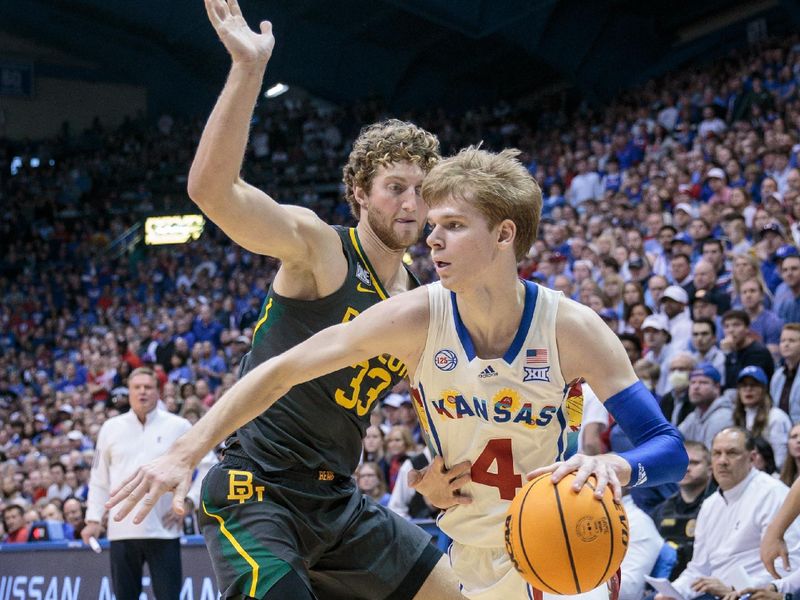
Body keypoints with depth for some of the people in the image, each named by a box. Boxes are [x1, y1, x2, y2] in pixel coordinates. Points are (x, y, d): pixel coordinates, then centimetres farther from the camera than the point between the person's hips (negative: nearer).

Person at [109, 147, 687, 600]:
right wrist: (184, 454, -20)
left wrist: (612, 465, -43)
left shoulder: (571, 327, -19)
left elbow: (669, 447, -20)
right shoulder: (416, 318, -16)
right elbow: (281, 371, -13)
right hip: (474, 552, 2)